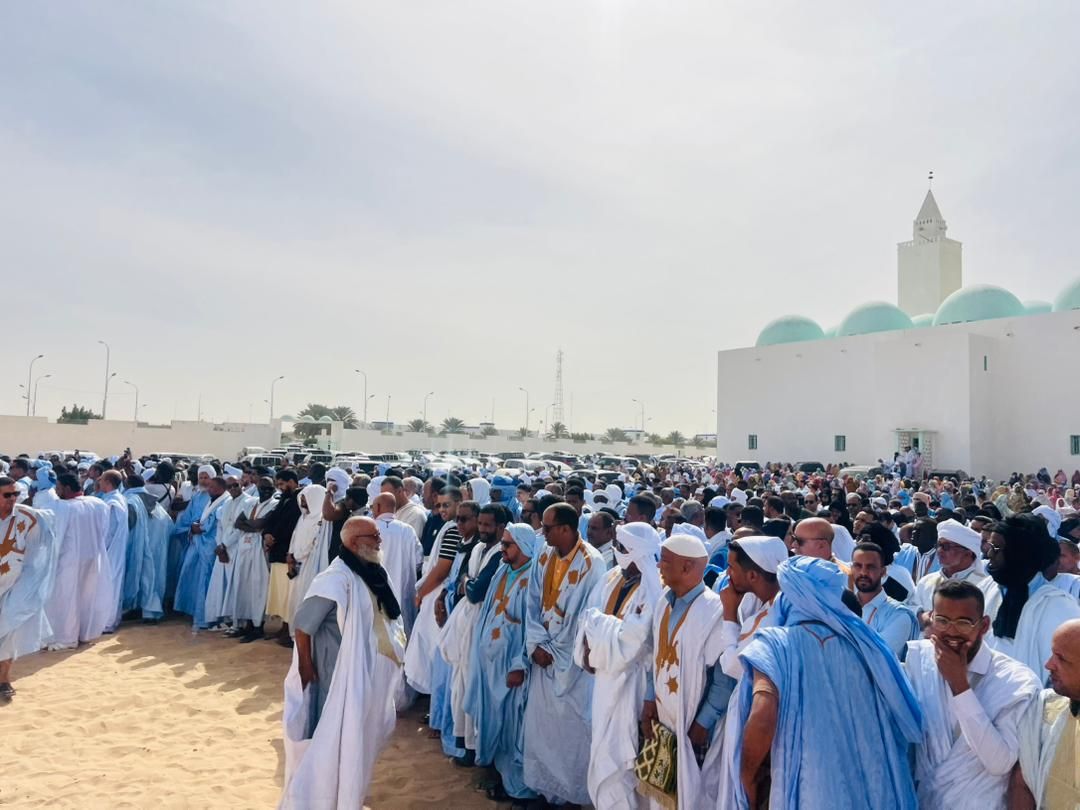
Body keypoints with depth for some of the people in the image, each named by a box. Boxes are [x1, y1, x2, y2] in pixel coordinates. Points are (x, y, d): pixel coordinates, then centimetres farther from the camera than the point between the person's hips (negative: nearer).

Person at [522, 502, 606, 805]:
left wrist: (554, 651, -10)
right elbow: (534, 602, 5)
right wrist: (537, 645, -6)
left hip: (571, 660, -6)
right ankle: (542, 783, 30)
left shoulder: (591, 563, -17)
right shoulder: (545, 556, 2)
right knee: (539, 721, 13)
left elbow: (587, 615, -16)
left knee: (570, 726, 4)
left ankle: (572, 790, 22)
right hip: (544, 653, 6)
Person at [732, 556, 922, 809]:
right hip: (876, 788, 4)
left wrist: (748, 778, -9)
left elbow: (762, 718, -24)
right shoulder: (865, 642, 2)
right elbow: (907, 723, 8)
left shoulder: (775, 644, -11)